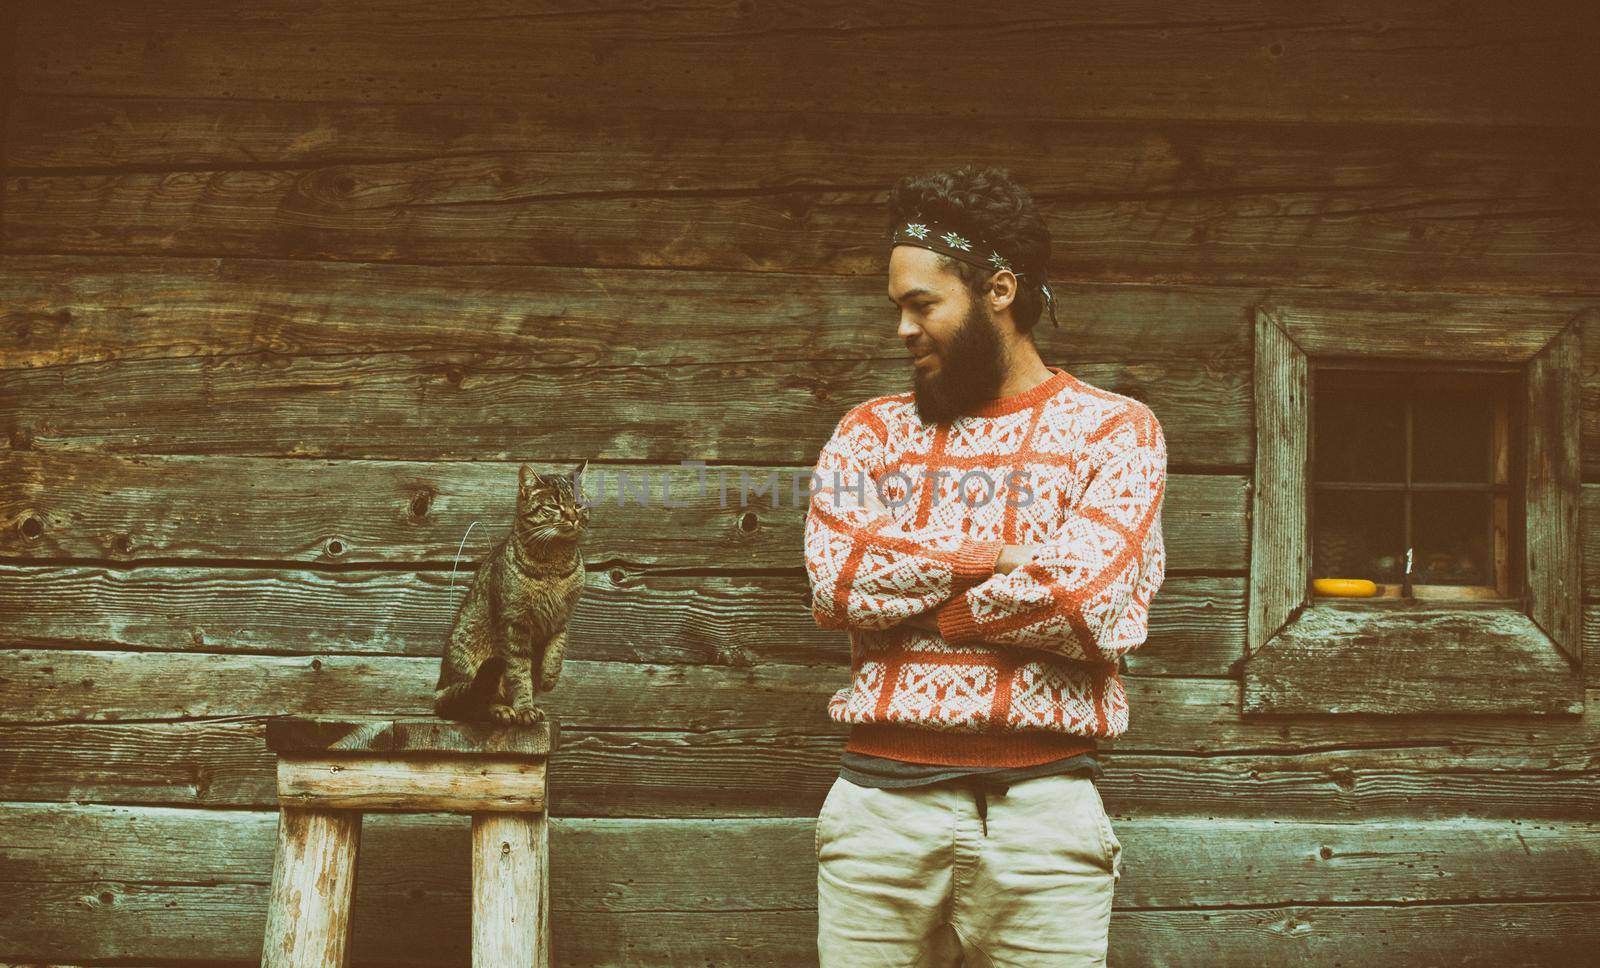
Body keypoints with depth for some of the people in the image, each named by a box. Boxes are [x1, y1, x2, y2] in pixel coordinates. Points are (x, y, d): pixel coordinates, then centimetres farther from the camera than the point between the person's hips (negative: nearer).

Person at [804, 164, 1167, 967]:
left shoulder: (1114, 430, 5)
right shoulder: (871, 432, 14)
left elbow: (1094, 606, -11)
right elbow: (834, 580, -3)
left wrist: (906, 587, -3)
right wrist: (1004, 558, -6)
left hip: (1041, 804, -2)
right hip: (881, 801, 2)